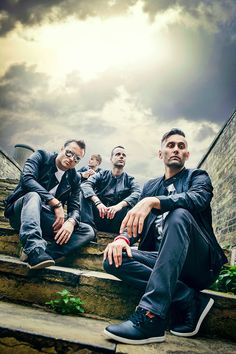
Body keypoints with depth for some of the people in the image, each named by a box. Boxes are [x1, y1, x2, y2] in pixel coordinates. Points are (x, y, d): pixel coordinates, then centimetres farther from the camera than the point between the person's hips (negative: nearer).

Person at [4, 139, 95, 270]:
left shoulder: (74, 179, 8)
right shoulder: (41, 156, -2)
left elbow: (74, 207, 0)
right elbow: (27, 178, -20)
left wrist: (71, 222, -25)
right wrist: (56, 203, -26)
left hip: (47, 221, 4)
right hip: (20, 214, -3)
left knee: (88, 231, -16)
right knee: (33, 195, -36)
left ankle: (45, 249, -36)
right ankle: (34, 249, -50)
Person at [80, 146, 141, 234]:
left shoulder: (129, 180, 8)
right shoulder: (102, 174, 8)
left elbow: (138, 193, -15)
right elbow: (85, 185, -12)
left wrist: (120, 205, -34)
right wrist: (98, 203, -31)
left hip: (115, 221, -1)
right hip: (98, 216, 1)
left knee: (130, 204, -24)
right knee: (86, 194, -18)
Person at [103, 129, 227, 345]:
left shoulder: (198, 177, 8)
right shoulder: (150, 186, 19)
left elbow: (198, 199, -17)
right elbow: (135, 221, 9)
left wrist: (152, 202, -33)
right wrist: (123, 237, -16)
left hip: (198, 262, -4)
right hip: (163, 260, 4)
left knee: (179, 214, -32)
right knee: (114, 259, -20)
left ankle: (150, 316, -39)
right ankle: (190, 300, -17)